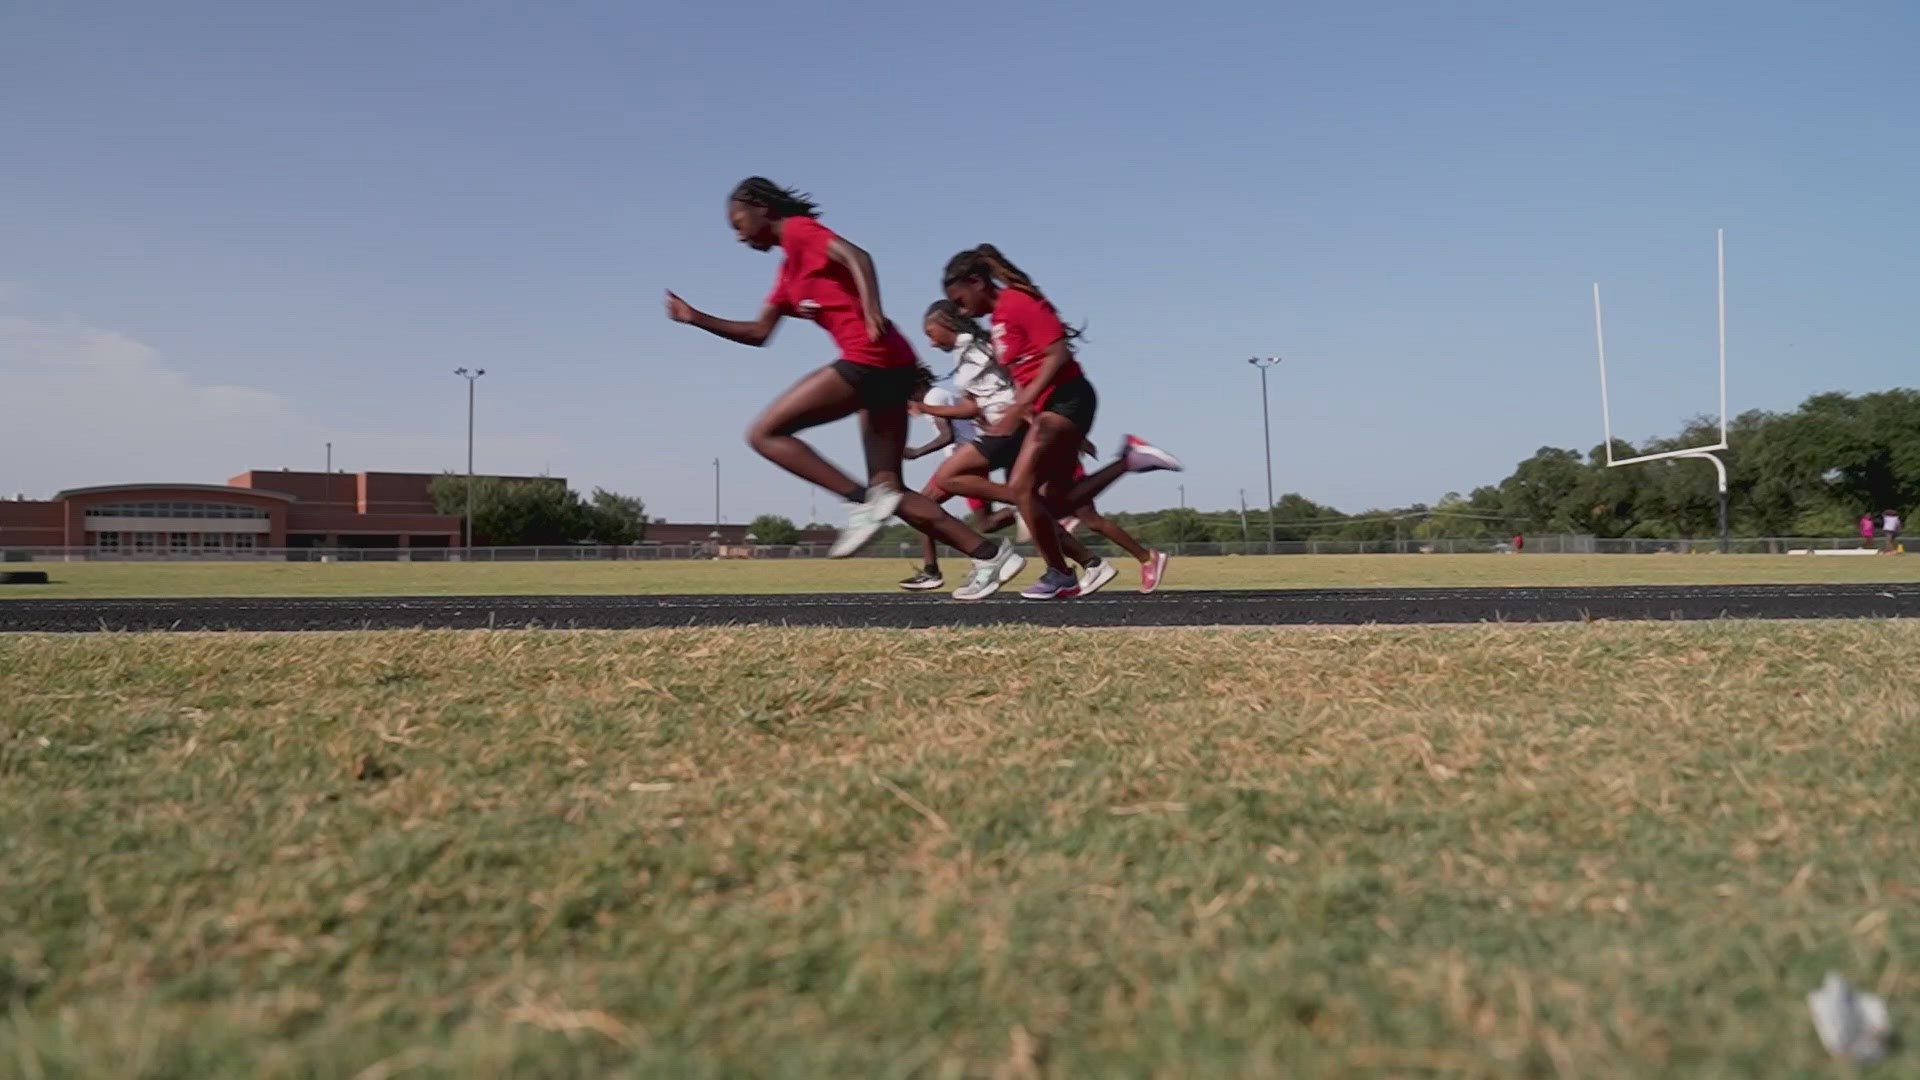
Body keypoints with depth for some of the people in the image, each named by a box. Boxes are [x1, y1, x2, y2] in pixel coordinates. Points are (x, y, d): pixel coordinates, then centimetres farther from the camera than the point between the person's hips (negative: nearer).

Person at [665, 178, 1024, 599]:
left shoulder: (798, 229, 3)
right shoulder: (789, 268, 28)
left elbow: (856, 257, -14)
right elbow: (759, 332, 31)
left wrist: (872, 311, -30)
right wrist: (696, 318, 26)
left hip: (868, 359, -10)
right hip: (889, 367, 10)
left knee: (764, 434, -5)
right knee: (888, 490, 8)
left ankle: (863, 501, -16)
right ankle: (991, 555, 5)